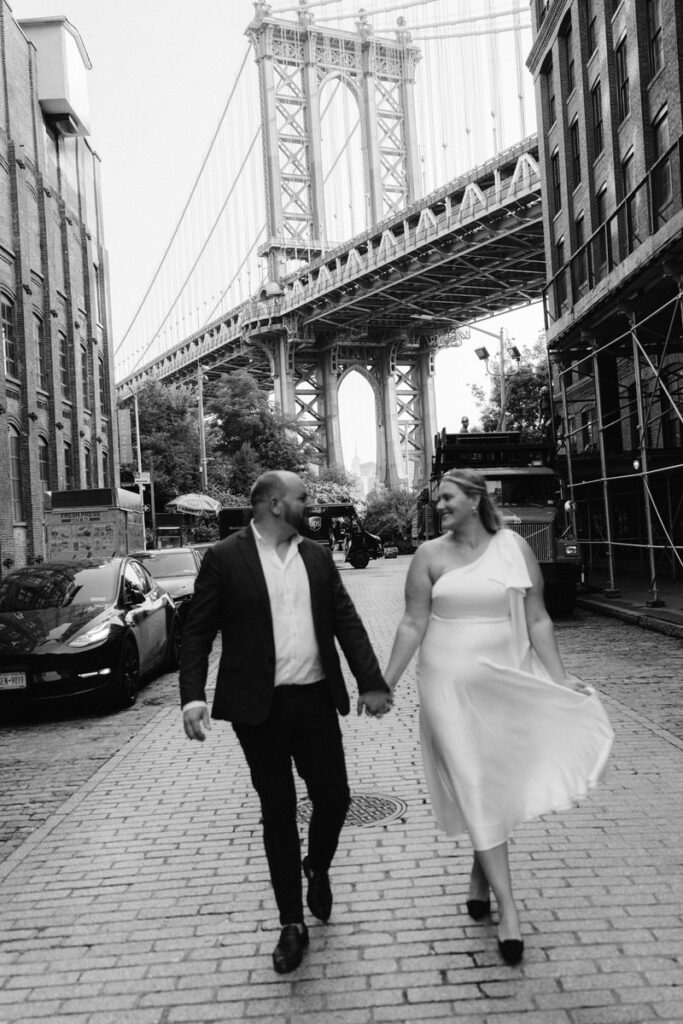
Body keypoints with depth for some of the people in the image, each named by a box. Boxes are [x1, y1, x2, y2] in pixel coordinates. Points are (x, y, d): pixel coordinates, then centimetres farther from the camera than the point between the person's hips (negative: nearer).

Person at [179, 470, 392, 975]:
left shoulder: (318, 556, 8)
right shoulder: (225, 558, -5)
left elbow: (347, 621, 7)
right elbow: (198, 632, -6)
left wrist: (371, 681, -1)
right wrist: (193, 695, -17)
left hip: (316, 700, 4)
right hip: (260, 706, -3)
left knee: (334, 798, 4)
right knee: (278, 812, 6)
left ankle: (317, 869, 38)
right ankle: (293, 923, 22)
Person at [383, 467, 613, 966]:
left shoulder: (514, 547, -1)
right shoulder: (430, 555, -2)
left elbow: (537, 620, 1)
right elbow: (413, 624, -1)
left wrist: (560, 677, -5)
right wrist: (386, 682, -3)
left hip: (507, 683, 1)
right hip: (451, 686, -1)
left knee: (497, 786, 11)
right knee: (476, 790, -1)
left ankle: (480, 876, 35)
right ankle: (507, 907, 6)